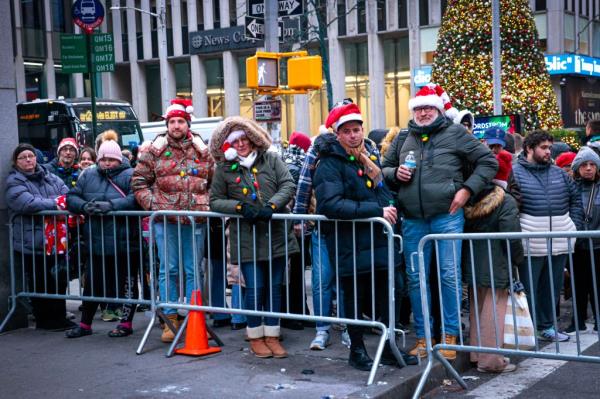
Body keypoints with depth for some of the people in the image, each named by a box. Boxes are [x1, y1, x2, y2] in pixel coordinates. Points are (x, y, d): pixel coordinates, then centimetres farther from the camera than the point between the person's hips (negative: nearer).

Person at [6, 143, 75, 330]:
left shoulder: (49, 177, 12)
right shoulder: (14, 182, -4)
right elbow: (27, 203, -20)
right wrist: (54, 204, -22)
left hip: (55, 240, 5)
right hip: (32, 243, -5)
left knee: (59, 280, 10)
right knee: (40, 283, 3)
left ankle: (58, 318, 22)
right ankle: (43, 320, 16)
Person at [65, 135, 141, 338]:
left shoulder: (130, 175, -3)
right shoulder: (88, 176, 12)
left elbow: (136, 198, -18)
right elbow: (71, 197, 9)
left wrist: (110, 205, -28)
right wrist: (85, 206, -12)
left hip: (124, 243, -4)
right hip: (97, 242, 5)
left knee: (126, 283, 6)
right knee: (93, 283, 12)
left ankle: (126, 323, 19)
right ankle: (85, 324, 24)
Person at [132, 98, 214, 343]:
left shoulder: (203, 151, 8)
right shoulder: (153, 151, 4)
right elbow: (139, 183, 6)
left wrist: (207, 205, 4)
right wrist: (153, 205, -5)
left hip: (195, 221, 1)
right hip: (165, 220, -1)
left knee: (194, 270, 7)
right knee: (168, 270, 3)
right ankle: (170, 320, 10)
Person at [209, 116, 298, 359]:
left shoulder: (271, 159, 5)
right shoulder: (224, 169, 3)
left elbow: (288, 185, -1)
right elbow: (215, 201, 4)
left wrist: (272, 205, -16)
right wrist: (240, 206, -12)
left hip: (276, 234, 2)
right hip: (247, 238, -2)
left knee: (274, 287, 8)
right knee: (254, 288, -2)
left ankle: (272, 336, 20)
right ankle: (255, 337, 16)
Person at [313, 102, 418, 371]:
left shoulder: (370, 155, 13)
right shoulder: (330, 163, -12)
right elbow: (331, 204, -25)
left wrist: (391, 209, 4)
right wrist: (377, 211, -25)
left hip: (379, 240, 7)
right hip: (350, 244, -7)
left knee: (386, 295, 12)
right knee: (355, 296, 6)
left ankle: (390, 349, 24)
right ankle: (357, 351, 20)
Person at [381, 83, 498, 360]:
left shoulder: (455, 134, 4)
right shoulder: (403, 140, 15)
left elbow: (488, 162, 4)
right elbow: (384, 168, 24)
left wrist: (467, 189, -6)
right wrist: (395, 173, 1)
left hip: (447, 217, -4)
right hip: (412, 220, 4)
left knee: (450, 275, -3)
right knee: (416, 278, 7)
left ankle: (450, 335, 7)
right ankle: (422, 336, 17)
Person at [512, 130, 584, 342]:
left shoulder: (559, 173, 13)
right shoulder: (515, 173, -4)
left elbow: (575, 199, 21)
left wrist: (575, 227, 12)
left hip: (560, 244, 6)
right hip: (531, 245, -5)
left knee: (553, 287, 14)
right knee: (528, 289, 2)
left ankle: (547, 326, 27)